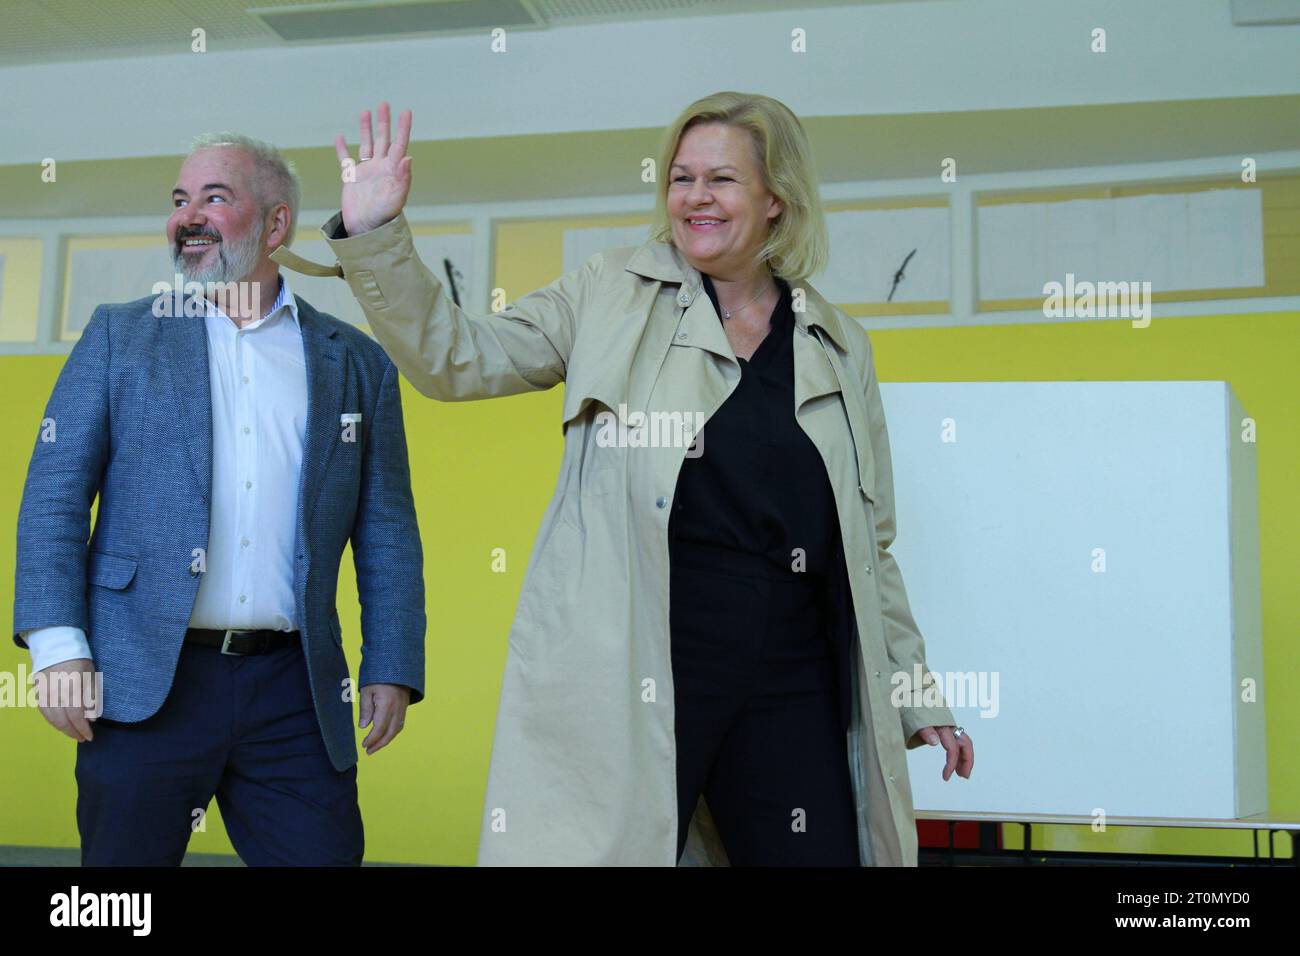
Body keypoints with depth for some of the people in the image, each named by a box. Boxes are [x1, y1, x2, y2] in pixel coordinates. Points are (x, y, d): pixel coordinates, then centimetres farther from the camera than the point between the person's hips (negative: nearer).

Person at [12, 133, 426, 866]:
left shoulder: (358, 363, 10)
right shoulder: (119, 336, 8)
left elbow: (387, 530, 8)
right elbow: (55, 497, 3)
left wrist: (392, 669, 0)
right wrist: (58, 647, -8)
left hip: (296, 694, 1)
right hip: (146, 682, 0)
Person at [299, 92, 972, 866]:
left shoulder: (840, 346, 12)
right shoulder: (614, 293, 5)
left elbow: (868, 543, 16)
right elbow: (455, 359, 1)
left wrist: (918, 694, 16)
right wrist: (373, 236, -11)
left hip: (791, 683, 3)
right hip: (634, 677, -2)